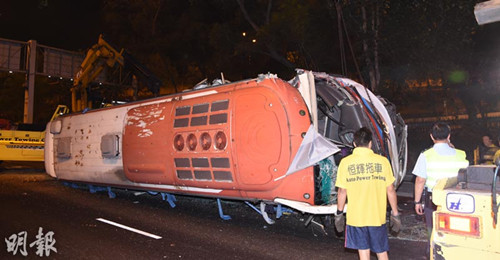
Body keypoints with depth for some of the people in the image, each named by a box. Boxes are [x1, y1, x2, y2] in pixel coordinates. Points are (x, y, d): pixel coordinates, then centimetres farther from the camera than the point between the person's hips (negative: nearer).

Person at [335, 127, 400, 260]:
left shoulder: (346, 162, -7)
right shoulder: (382, 161, -6)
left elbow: (342, 191, -5)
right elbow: (390, 190, -3)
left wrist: (339, 213, 7)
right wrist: (395, 213, 8)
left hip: (355, 216, 0)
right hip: (378, 216, 1)